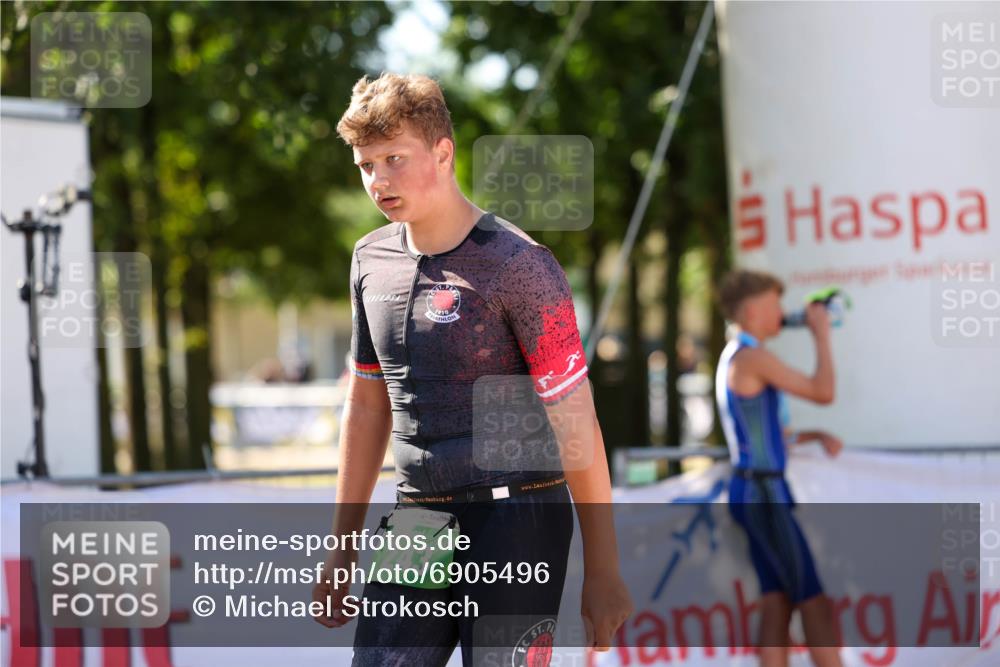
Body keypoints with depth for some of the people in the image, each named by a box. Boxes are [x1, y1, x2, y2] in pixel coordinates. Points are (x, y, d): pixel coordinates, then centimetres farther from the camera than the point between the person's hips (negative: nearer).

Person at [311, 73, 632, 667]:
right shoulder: (372, 260, 10)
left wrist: (602, 572, -11)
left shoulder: (517, 264, -11)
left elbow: (575, 422, -10)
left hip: (515, 521, -6)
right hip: (416, 522, 6)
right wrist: (342, 549, 19)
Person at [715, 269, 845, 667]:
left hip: (757, 491, 10)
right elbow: (823, 392, -15)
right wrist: (821, 335, -4)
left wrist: (816, 436, 9)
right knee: (814, 603, -7)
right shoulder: (751, 356, -13)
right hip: (763, 491, -10)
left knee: (777, 606, 5)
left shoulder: (736, 359, 19)